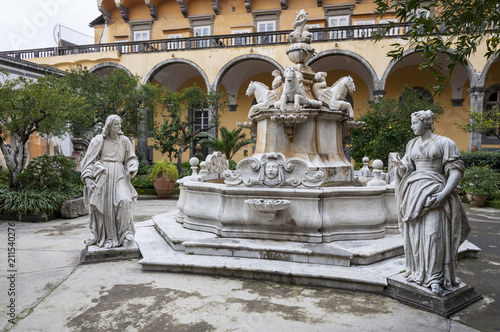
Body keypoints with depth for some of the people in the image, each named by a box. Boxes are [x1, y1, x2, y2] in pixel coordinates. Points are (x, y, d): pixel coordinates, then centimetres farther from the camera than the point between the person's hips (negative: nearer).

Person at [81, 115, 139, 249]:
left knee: (124, 200, -20)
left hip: (119, 176, 2)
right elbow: (89, 160, 5)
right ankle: (108, 237, 9)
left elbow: (131, 158, 15)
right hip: (102, 176, -1)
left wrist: (132, 169, -6)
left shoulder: (124, 140, 12)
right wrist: (87, 178, -6)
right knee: (105, 206, -3)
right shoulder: (98, 140, 6)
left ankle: (125, 233, -9)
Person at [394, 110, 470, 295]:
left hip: (434, 192, -5)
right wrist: (401, 166, -10)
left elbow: (456, 170, -7)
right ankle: (417, 271, 17)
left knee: (433, 234, -10)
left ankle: (435, 278, -2)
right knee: (414, 233, 5)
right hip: (414, 192, 5)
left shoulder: (444, 143, -2)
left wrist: (445, 192, -19)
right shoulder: (412, 144, 15)